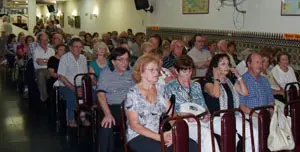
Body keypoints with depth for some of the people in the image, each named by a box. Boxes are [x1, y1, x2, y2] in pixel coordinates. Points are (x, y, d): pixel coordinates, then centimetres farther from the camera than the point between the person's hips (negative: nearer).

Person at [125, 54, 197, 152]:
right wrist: (159, 137, -19)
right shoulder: (133, 94, -7)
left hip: (162, 133, 5)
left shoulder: (160, 88, 10)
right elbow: (134, 125, -11)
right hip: (139, 137, -5)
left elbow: (171, 113, 8)